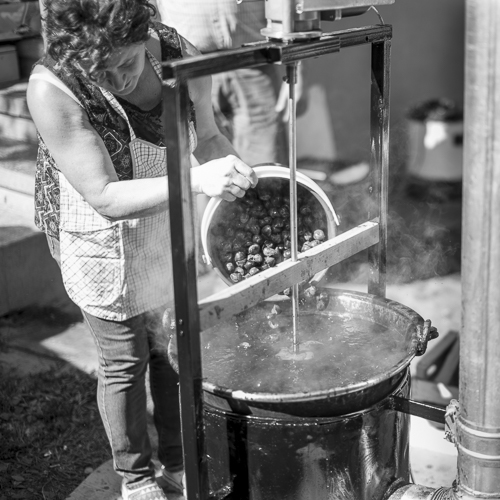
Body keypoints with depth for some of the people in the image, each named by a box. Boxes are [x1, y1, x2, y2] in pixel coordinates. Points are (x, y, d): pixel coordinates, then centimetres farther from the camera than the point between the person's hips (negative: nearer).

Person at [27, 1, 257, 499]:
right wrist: (196, 180, -43)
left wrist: (233, 167, -24)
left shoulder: (178, 53, -17)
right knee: (125, 362, 10)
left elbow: (206, 136, -1)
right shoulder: (52, 89, -29)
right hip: (104, 247, -4)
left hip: (169, 230, 4)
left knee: (174, 347, 18)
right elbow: (106, 197, -31)